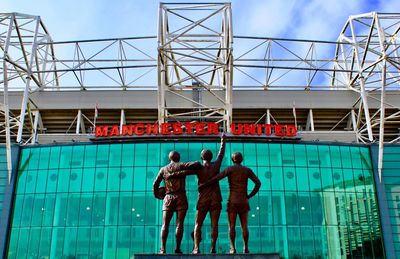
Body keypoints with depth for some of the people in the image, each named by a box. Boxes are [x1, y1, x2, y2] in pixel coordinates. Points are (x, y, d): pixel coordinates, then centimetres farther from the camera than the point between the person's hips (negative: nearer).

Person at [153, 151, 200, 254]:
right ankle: (177, 248, -6)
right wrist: (198, 165, 13)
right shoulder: (181, 166, 3)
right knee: (179, 224, -1)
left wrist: (156, 195, 27)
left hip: (168, 198, 2)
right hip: (181, 197, -2)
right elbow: (196, 164, -10)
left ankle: (162, 248, -7)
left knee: (165, 224, 3)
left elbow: (155, 184, 10)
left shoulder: (163, 169, 12)